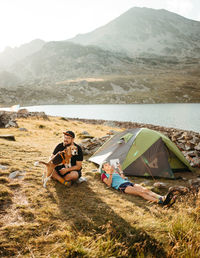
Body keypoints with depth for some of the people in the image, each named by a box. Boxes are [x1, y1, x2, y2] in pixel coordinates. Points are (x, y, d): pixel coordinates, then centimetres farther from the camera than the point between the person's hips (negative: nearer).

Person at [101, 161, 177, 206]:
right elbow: (109, 184, -4)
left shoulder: (115, 171, 34)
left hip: (128, 183, 7)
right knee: (141, 192, -30)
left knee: (145, 189, -21)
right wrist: (111, 174, -14)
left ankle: (162, 198, -43)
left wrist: (120, 171, 13)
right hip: (121, 186, -7)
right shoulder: (104, 175, 16)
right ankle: (160, 201, -50)